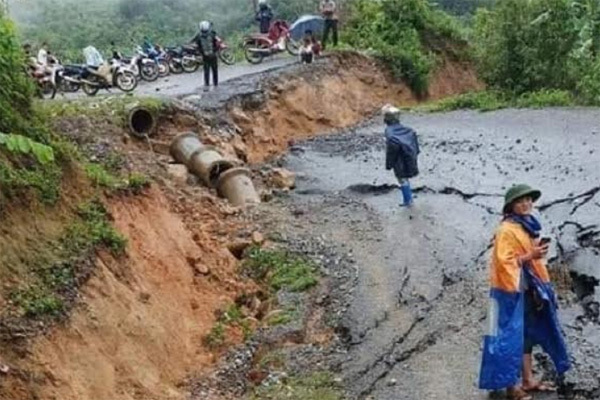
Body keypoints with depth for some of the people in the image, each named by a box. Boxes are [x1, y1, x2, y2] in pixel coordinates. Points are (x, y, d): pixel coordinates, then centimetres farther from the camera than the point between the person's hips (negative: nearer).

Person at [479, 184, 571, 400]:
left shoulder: (528, 226, 12)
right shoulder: (507, 230, -17)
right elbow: (504, 262, -22)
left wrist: (539, 253, 8)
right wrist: (530, 256, -26)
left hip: (528, 289, 10)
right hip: (511, 291, -10)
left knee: (528, 335, 17)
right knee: (511, 338, -1)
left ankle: (528, 380, 28)